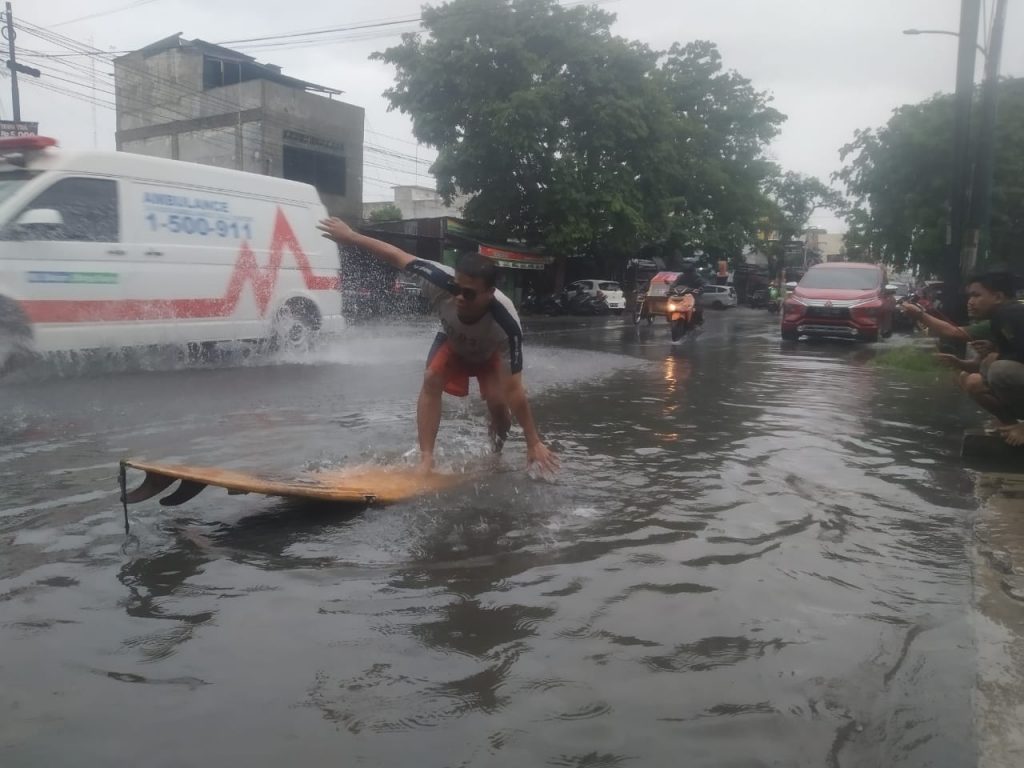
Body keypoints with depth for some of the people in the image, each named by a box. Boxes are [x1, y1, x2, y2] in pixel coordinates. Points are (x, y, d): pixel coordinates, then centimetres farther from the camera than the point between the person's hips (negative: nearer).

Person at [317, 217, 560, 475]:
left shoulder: (506, 324, -46)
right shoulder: (442, 280, -43)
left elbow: (513, 390, -41)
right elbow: (396, 256, -27)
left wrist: (534, 443, -38)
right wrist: (351, 236, -21)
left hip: (489, 352, -2)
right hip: (452, 342, 2)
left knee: (497, 401, -20)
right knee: (431, 380, -24)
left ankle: (498, 450, 13)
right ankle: (426, 458, -20)